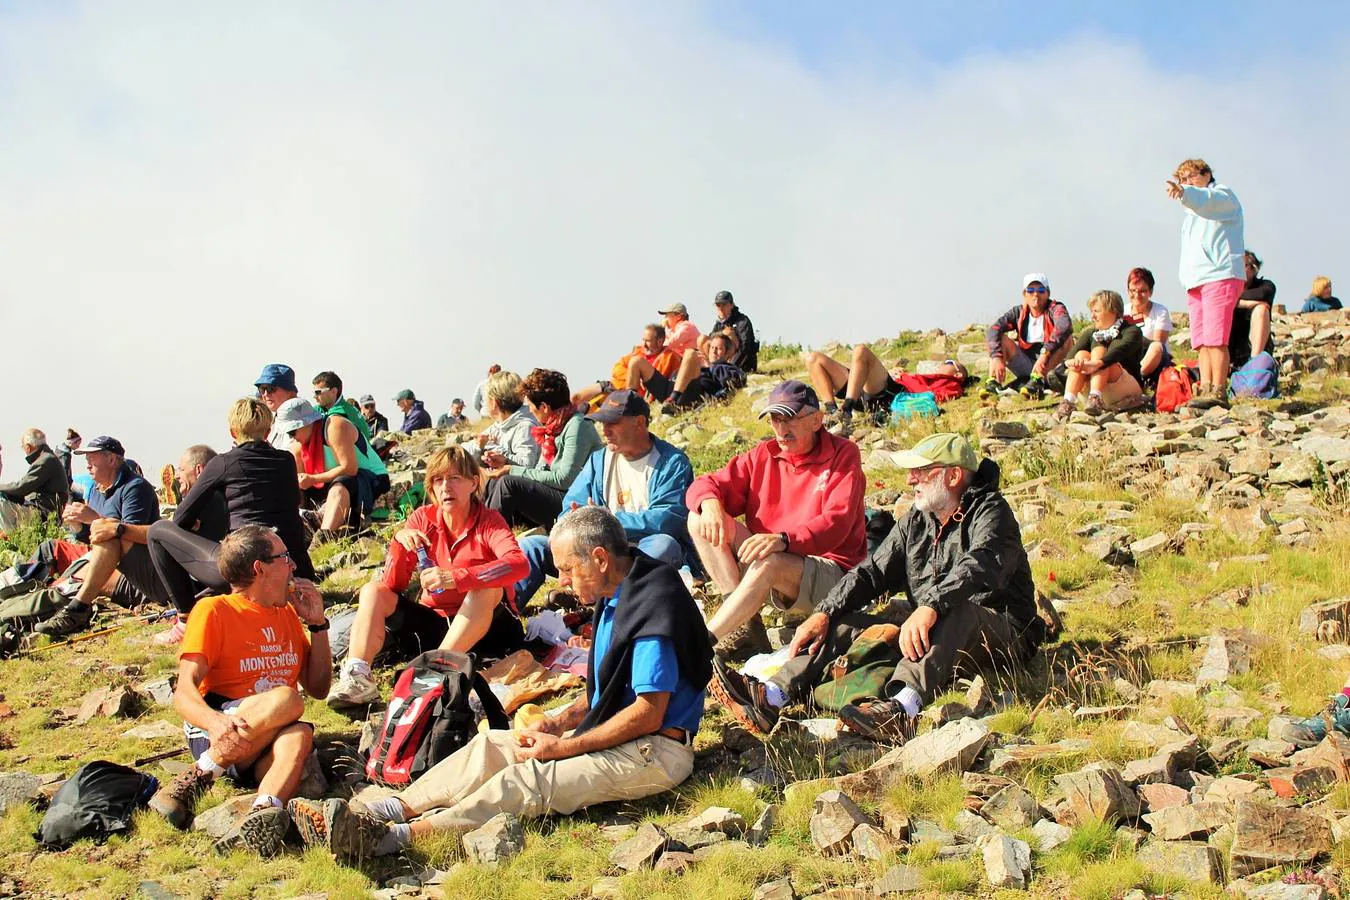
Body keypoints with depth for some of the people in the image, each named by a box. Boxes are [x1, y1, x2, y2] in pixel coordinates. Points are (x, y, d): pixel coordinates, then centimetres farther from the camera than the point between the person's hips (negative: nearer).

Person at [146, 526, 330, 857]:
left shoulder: (288, 614, 22)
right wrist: (217, 722, -32)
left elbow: (318, 689, 25)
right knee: (286, 699, -33)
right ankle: (196, 778, -27)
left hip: (267, 751, 4)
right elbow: (184, 692, -9)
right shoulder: (214, 611, 3)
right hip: (215, 737, -4)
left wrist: (317, 623, 12)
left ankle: (264, 812, -59)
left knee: (300, 735, -33)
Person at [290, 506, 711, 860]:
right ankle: (387, 810, -18)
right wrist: (561, 721, 3)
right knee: (490, 746, -4)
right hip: (612, 735, 10)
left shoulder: (654, 604, -18)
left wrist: (564, 747, -17)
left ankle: (393, 836, -39)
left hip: (655, 752, -10)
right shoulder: (613, 597, 14)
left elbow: (648, 714, -21)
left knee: (530, 779, -28)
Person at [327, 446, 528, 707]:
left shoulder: (488, 521, -12)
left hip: (484, 626, -4)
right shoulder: (423, 519, -1)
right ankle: (357, 678, -28)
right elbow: (392, 585, -4)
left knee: (488, 588, -33)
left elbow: (519, 564, -34)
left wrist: (455, 577, -44)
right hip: (433, 621, 5)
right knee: (373, 591, -9)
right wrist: (399, 541, -24)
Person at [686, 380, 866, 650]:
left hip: (830, 572, -6)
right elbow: (704, 485, 7)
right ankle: (744, 620, -21)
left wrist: (783, 540, -38)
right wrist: (710, 503, -20)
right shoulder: (763, 456, 8)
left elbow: (836, 524, -21)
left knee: (768, 564, -39)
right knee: (700, 519, -11)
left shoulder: (843, 454, -7)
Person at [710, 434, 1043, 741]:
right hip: (926, 632, 7)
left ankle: (900, 708, -60)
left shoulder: (990, 512, -9)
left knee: (955, 612, -39)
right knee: (847, 623, -6)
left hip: (1001, 632, -7)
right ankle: (769, 699, -25)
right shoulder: (916, 521, 13)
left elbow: (979, 566, -30)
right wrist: (824, 613, -8)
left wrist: (931, 607, -46)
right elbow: (872, 572, 9)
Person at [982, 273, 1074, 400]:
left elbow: (1065, 327, -29)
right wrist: (997, 358, -31)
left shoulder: (1055, 309, -5)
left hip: (1049, 365, -3)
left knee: (1067, 337, -28)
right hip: (1025, 364, 3)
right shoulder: (1019, 313, 4)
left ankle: (1037, 380, -38)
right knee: (997, 339, -11)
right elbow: (992, 330, -12)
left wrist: (1045, 354, -43)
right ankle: (994, 382, -27)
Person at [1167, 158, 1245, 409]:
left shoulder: (1223, 195, 4)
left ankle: (1218, 392, -17)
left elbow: (1208, 200, -19)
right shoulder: (1192, 209, 30)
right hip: (1195, 281, 8)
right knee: (1201, 341, 1)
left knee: (1214, 338, -15)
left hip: (1219, 276, -8)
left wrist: (1184, 192, -37)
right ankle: (1204, 390, -1)